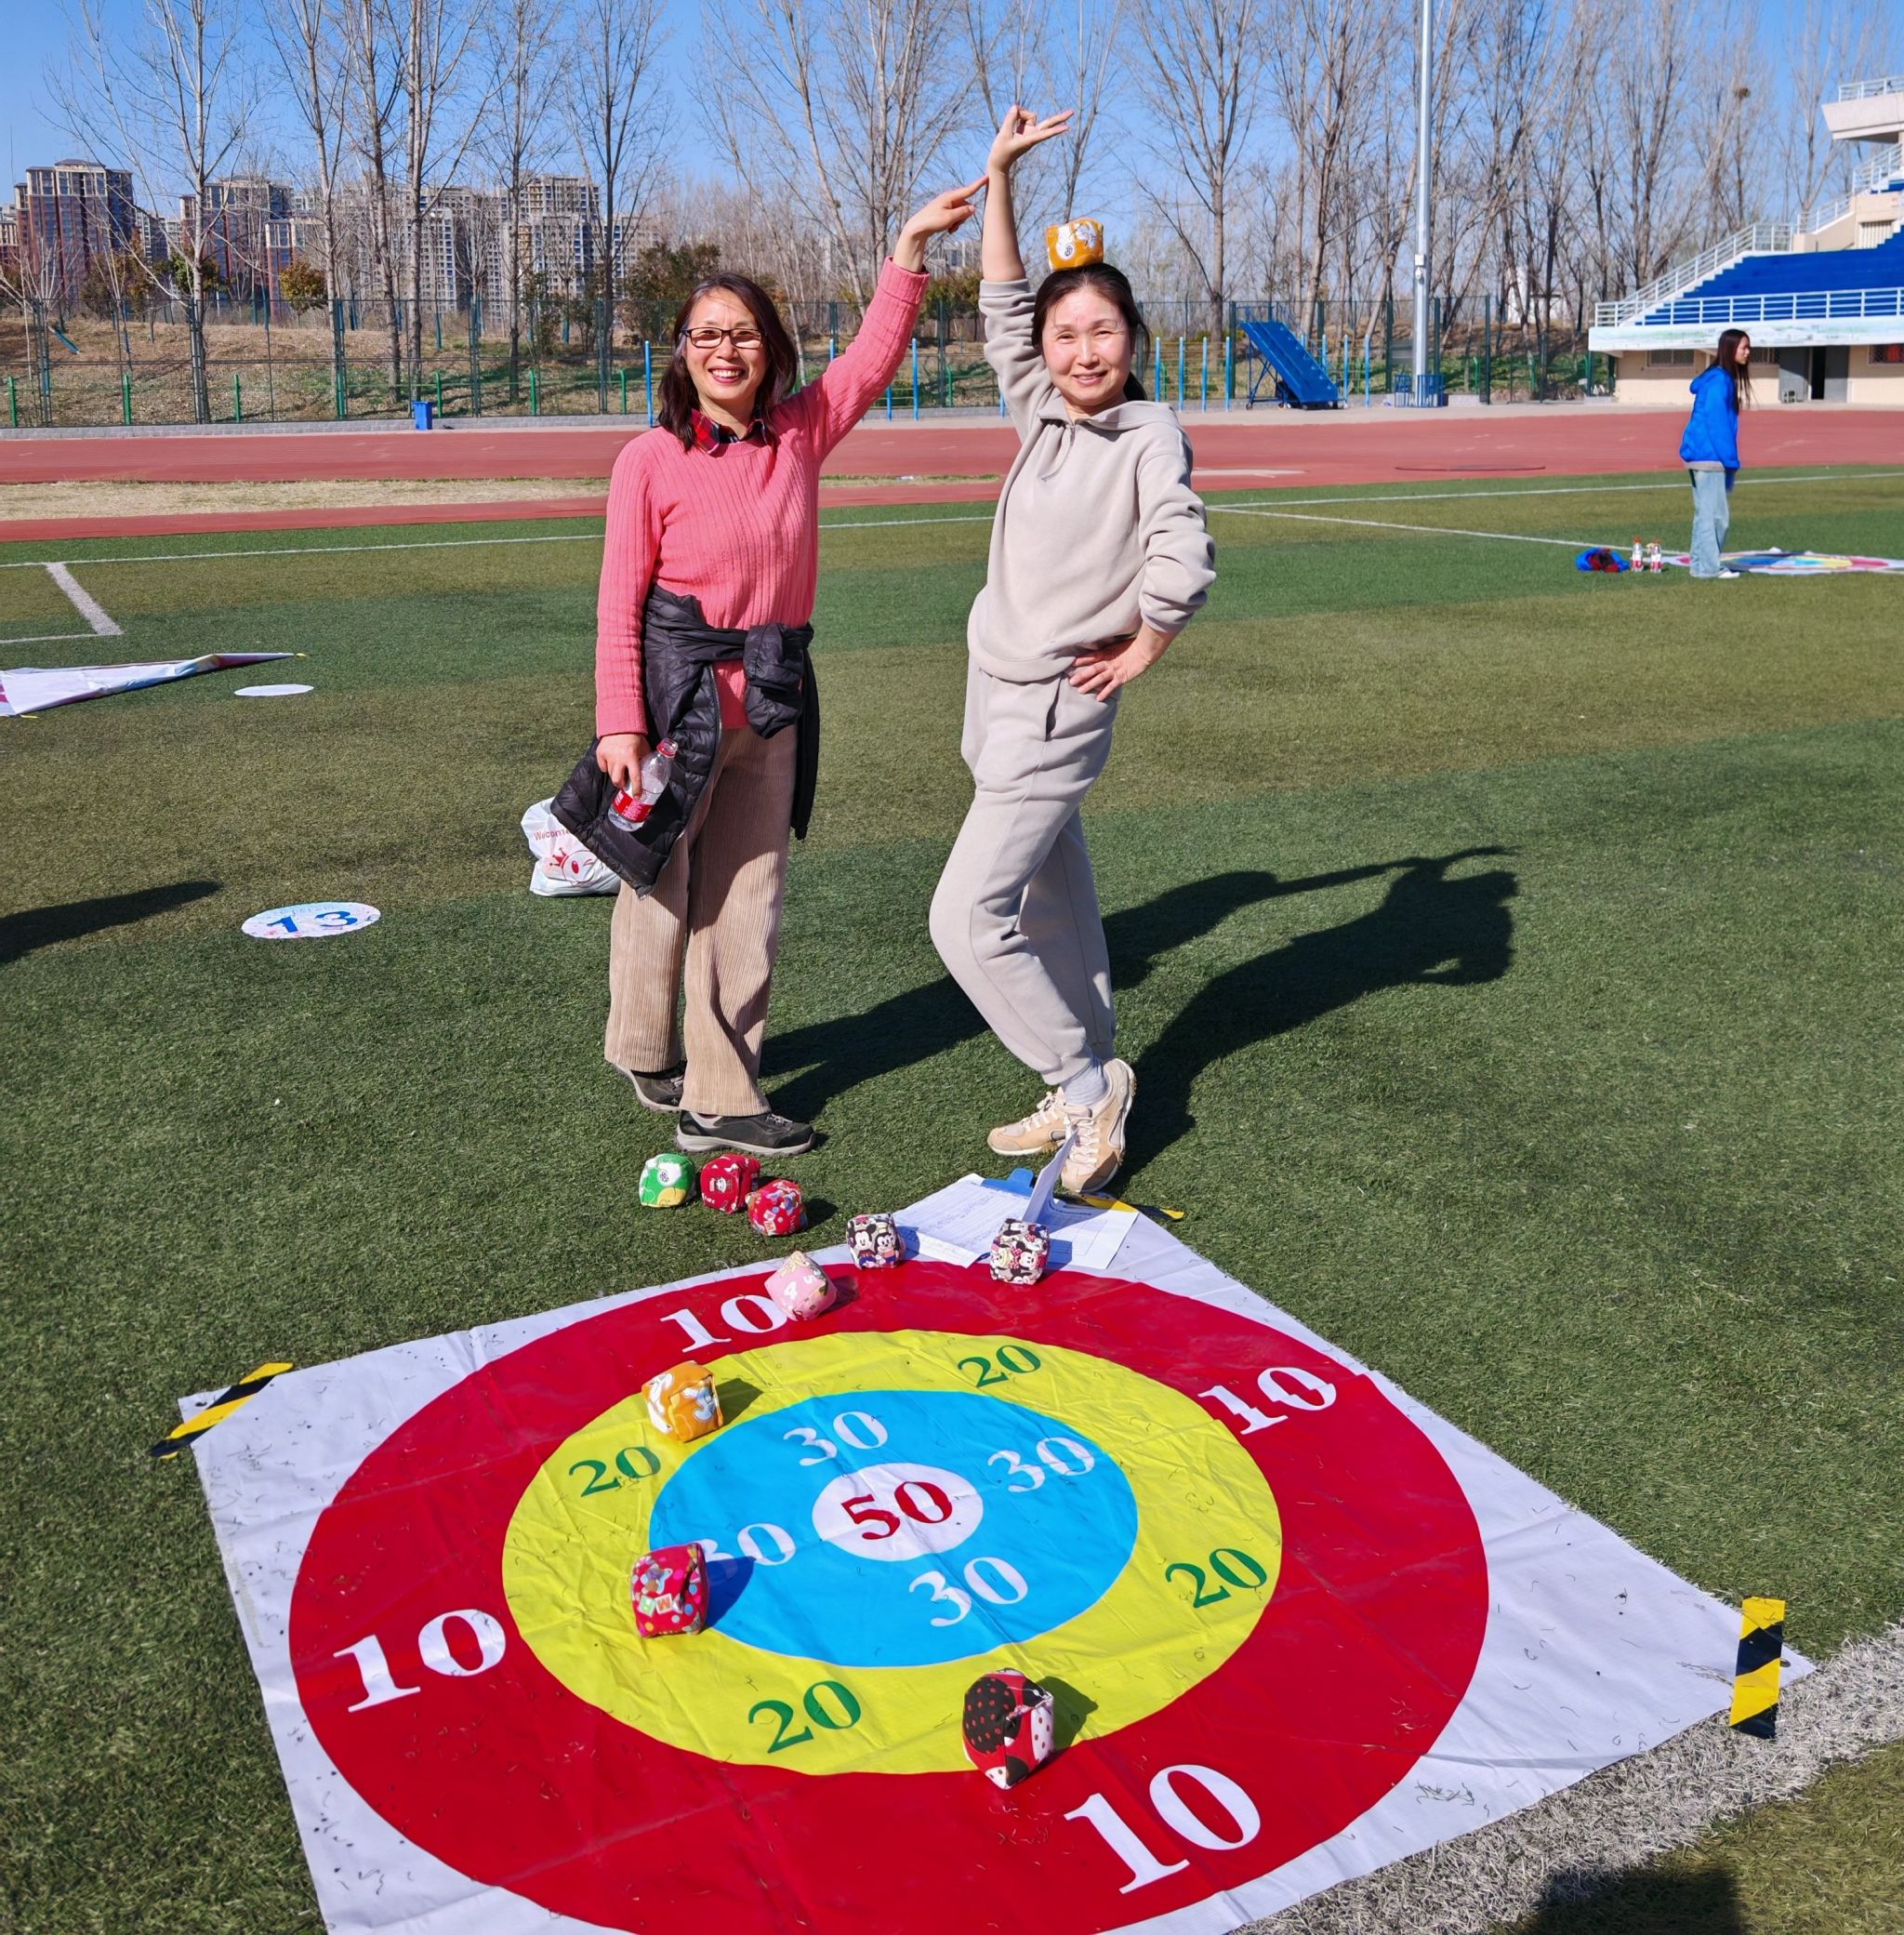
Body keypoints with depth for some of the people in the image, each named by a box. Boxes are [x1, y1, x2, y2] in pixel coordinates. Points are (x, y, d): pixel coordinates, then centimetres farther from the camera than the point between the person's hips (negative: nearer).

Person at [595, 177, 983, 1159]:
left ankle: (720, 1098, 15)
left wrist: (912, 245, -1)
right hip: (677, 696, -4)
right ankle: (646, 1050, 37)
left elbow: (874, 354, 8)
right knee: (661, 885, 11)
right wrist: (620, 724, -13)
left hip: (774, 700, 4)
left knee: (746, 901, 7)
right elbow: (618, 605, -8)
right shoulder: (649, 460, -7)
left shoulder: (800, 434, 4)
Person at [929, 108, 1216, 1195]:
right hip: (999, 688, 8)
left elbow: (1183, 565, -26)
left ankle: (1086, 1076, 4)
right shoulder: (1045, 416, 6)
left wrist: (1142, 653, -13)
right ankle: (1088, 1087, 29)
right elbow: (1003, 307, 14)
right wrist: (1000, 177, 13)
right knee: (1052, 899, 16)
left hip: (1057, 709, -8)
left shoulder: (1152, 432, -14)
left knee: (969, 917, -11)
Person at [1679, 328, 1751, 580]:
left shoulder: (1723, 378, 15)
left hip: (1701, 455, 10)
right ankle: (1708, 567, -3)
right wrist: (1730, 459, -18)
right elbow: (1716, 421, -19)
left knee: (1706, 513, 13)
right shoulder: (1719, 380, -14)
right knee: (1714, 514, -7)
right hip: (1710, 456, -10)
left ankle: (1703, 563, 19)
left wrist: (1729, 458, 16)